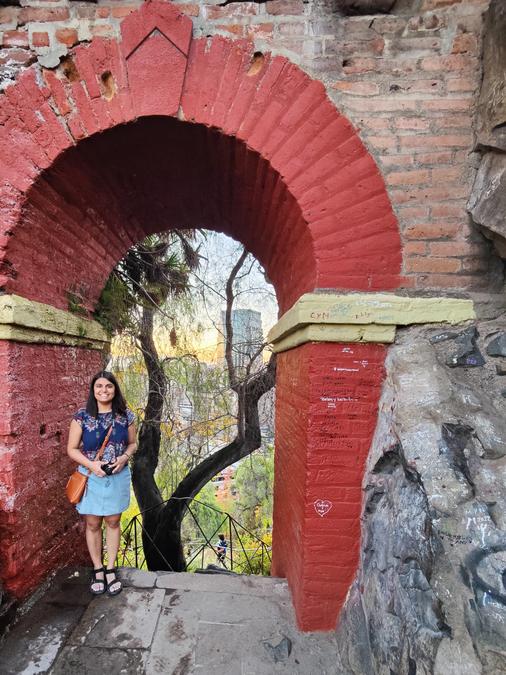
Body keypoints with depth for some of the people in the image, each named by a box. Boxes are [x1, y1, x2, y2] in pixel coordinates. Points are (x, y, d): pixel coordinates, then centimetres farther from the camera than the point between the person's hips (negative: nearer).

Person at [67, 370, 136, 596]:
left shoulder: (125, 415, -5)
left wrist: (124, 457, -15)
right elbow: (72, 449, -4)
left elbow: (132, 444, 5)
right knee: (93, 524, 11)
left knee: (113, 522, 13)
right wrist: (91, 464, -18)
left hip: (118, 476, 1)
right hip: (91, 476, -1)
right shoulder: (82, 415, -10)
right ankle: (97, 570, 31)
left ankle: (111, 569, 29)